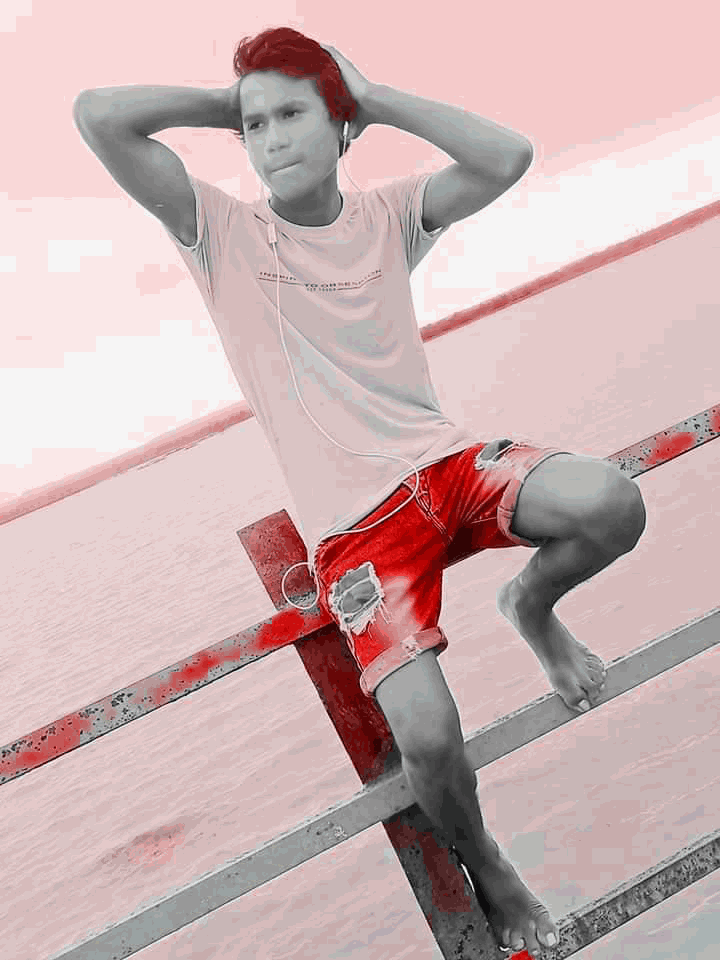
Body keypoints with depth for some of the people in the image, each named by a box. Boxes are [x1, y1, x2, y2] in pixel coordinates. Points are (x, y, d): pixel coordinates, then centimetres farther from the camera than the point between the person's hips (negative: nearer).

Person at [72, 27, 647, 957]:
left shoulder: (386, 214, 9)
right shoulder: (222, 232, 1)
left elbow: (508, 156, -5)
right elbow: (97, 115, -9)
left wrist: (372, 97, 1)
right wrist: (226, 104, 3)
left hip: (446, 461, 3)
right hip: (356, 524, -3)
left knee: (613, 503, -26)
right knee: (427, 737, -19)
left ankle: (530, 603, 10)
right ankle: (485, 864, 18)